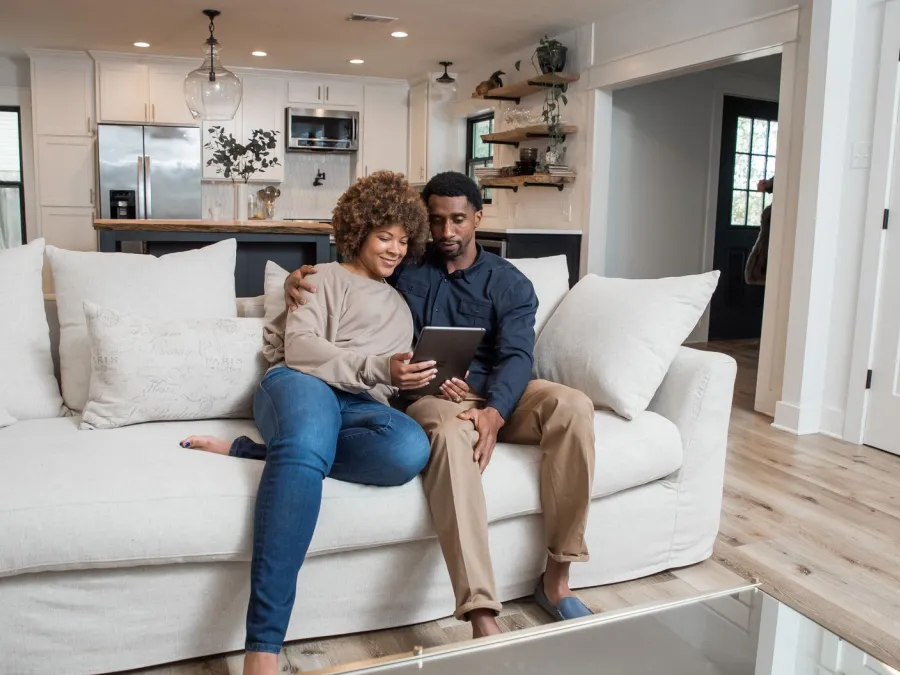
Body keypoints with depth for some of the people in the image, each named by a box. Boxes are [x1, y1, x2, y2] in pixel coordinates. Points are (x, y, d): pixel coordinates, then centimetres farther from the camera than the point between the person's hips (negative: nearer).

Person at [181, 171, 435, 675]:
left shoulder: (401, 305, 34)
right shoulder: (325, 277, 17)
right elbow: (299, 347, -1)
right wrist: (378, 367, -13)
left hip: (364, 407, 4)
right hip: (304, 384, -3)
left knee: (412, 450, -36)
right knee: (306, 448, -44)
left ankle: (248, 451, -24)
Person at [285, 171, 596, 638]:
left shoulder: (509, 282, 9)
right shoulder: (404, 268, 13)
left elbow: (516, 355, -5)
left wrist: (493, 412, -27)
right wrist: (298, 277, -7)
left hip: (496, 396, 2)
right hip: (429, 396, -2)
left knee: (573, 405, -29)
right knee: (451, 432, -40)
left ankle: (556, 577, -20)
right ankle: (482, 618, -47)